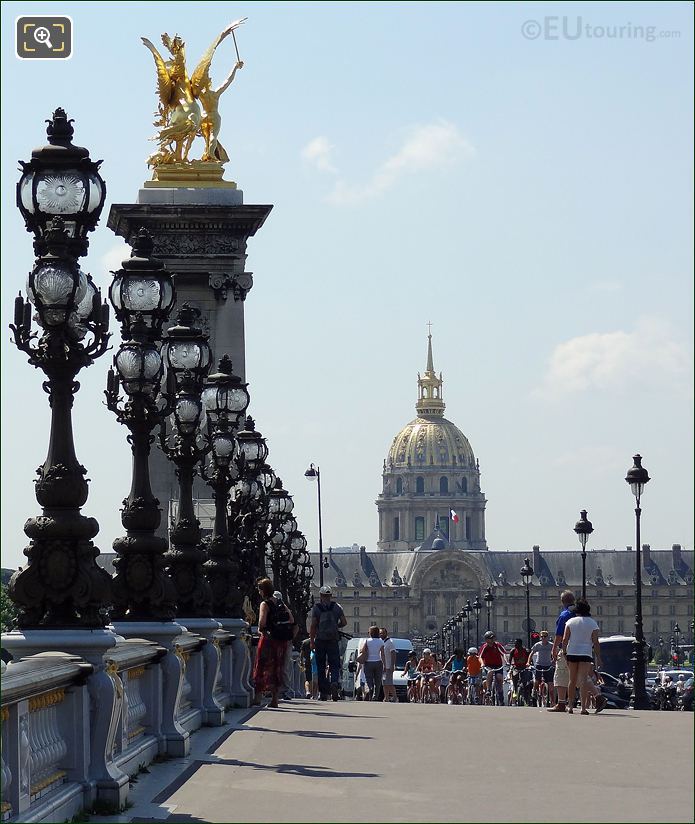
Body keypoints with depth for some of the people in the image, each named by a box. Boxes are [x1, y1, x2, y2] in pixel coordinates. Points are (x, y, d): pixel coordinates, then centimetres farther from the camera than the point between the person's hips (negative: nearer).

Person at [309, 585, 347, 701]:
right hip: (333, 640, 1)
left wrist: (312, 641, -3)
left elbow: (313, 625, -6)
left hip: (320, 640, -1)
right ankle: (334, 682, -26)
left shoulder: (316, 608, -1)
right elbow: (344, 622, 2)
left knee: (321, 667, 6)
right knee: (334, 665, 3)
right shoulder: (337, 607, 4)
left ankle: (323, 692, 4)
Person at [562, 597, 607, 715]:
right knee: (583, 680, -6)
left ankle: (570, 706, 17)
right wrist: (598, 658, 2)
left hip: (572, 653, 2)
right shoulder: (592, 623, 2)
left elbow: (565, 640, -2)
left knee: (572, 680, 12)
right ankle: (584, 708, -15)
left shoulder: (571, 621, 5)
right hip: (586, 653, -2)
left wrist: (564, 652, 5)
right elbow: (595, 642, -1)